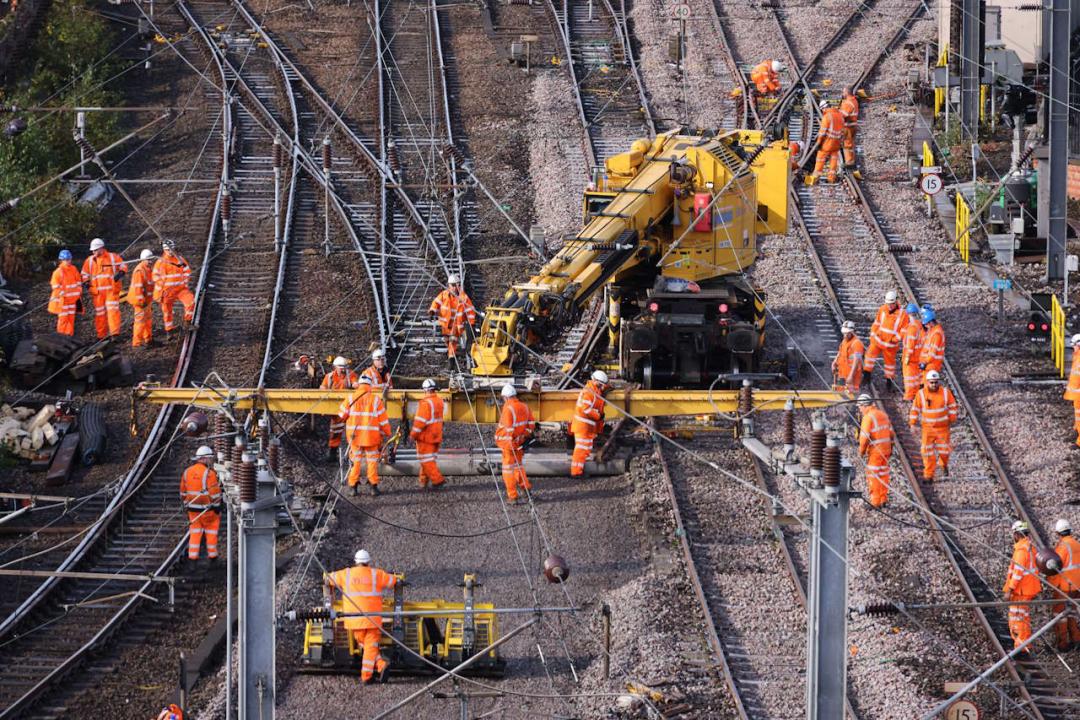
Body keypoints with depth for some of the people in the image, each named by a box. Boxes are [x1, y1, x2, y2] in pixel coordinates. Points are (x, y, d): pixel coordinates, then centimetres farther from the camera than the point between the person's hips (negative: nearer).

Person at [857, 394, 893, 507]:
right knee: (883, 475, 16)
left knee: (873, 476, 1)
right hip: (886, 450, 8)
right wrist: (890, 448, 21)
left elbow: (864, 437, -20)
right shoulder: (883, 414, 8)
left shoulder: (868, 417, -17)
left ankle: (875, 502, 3)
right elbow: (891, 433, 13)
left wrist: (862, 451, -7)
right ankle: (883, 499, 23)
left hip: (875, 451, -8)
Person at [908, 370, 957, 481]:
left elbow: (952, 406, 5)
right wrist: (912, 423, -2)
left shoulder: (945, 392, -7)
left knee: (943, 449, 6)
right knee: (928, 451, -2)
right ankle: (928, 475, 5)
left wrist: (951, 420, 6)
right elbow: (915, 409, 0)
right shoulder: (921, 394, -9)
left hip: (943, 427, 0)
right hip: (927, 427, 0)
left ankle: (944, 465, 38)